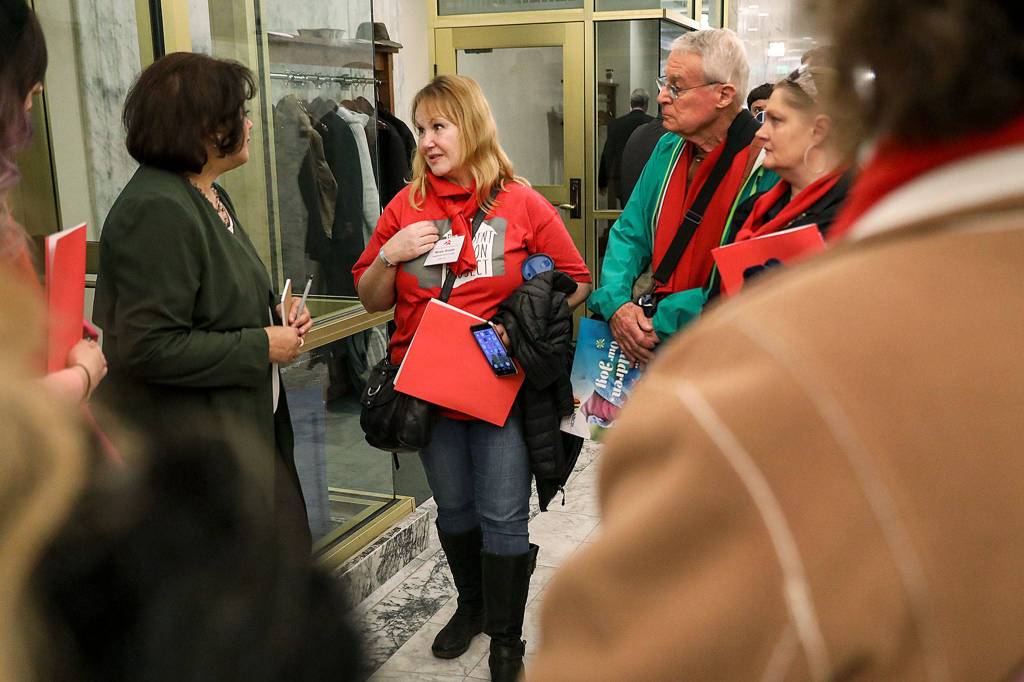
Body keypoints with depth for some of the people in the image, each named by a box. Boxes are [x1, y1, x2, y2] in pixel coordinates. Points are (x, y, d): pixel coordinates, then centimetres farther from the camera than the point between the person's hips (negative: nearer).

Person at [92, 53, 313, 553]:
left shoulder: (209, 196, 12)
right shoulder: (157, 211, -21)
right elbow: (149, 347, -26)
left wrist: (277, 316, 5)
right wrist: (262, 346, -18)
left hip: (244, 427, 10)